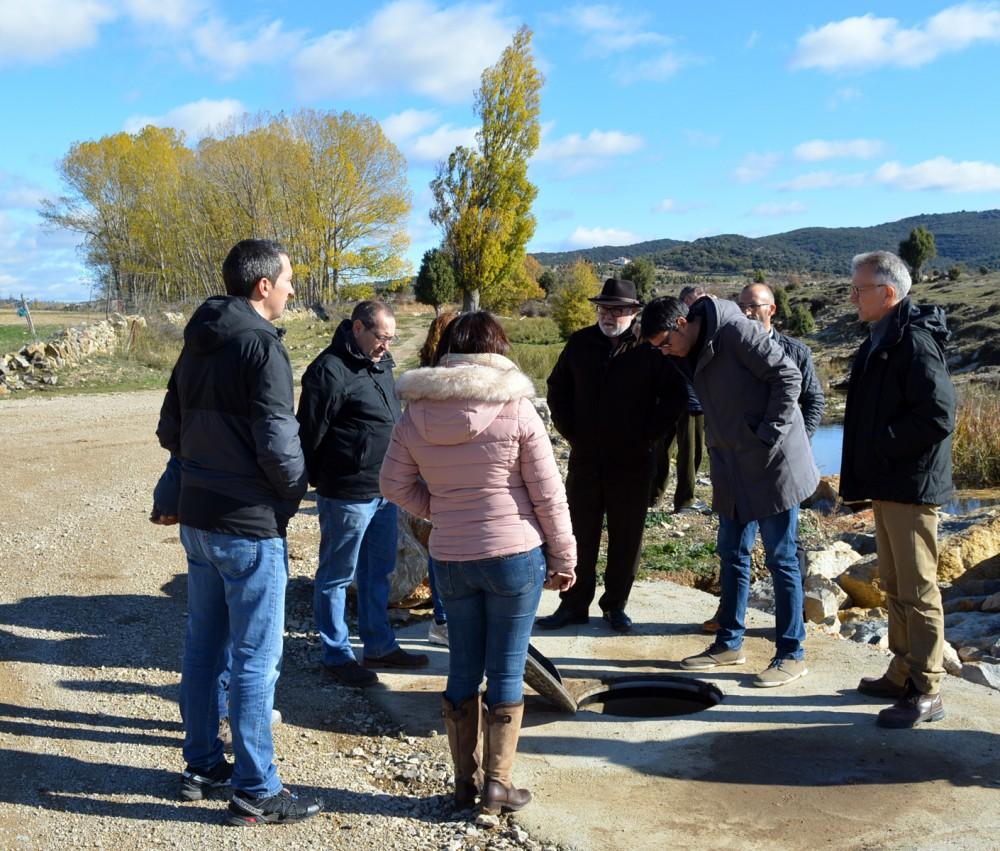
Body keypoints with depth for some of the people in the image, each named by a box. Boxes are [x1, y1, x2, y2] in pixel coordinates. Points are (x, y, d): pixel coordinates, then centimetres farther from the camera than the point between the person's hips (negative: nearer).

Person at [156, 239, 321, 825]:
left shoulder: (197, 344, 10)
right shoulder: (261, 344, -16)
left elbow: (170, 430, 16)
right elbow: (278, 442, -21)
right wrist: (295, 489, -3)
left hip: (197, 518, 9)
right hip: (251, 526, -8)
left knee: (205, 645, 17)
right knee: (257, 658, 0)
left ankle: (202, 765, 30)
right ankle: (256, 792, 9)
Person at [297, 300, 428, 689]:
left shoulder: (380, 364, 12)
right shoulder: (330, 370, -17)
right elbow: (311, 432, -16)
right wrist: (322, 480, -8)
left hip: (384, 491, 9)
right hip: (347, 494, -9)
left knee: (378, 573, 18)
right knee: (336, 576, 6)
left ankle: (380, 646, 31)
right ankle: (337, 656, 17)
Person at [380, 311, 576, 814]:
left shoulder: (416, 414, -2)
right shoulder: (516, 410, -11)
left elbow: (395, 484, 3)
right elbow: (548, 493, -7)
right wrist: (563, 557, 2)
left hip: (450, 560, 3)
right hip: (515, 556, -3)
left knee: (463, 669, 15)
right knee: (507, 671, 8)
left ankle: (465, 781, 26)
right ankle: (497, 785, 16)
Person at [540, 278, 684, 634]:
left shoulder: (649, 348, -5)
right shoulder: (581, 343, 5)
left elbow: (673, 396, -1)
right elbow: (557, 388, 16)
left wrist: (648, 434, -5)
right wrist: (569, 430, 8)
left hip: (633, 461, -2)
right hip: (585, 457, 3)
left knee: (626, 537, 7)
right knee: (580, 533, 8)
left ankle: (615, 605, 20)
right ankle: (573, 604, 18)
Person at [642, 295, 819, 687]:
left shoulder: (736, 332, -16)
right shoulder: (693, 356, 10)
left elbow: (787, 376, -17)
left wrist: (767, 433, -18)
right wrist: (718, 455, 11)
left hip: (773, 464, -9)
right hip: (735, 471, 9)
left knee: (781, 558, 0)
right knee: (732, 555, 14)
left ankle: (791, 655, 10)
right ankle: (729, 643, 27)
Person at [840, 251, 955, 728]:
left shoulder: (914, 340, -17)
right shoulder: (882, 339, 13)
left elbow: (938, 417, -24)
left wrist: (882, 448, -17)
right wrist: (870, 464, 10)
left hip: (910, 487, -10)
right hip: (887, 483, 10)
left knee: (918, 590, -2)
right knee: (895, 587, 18)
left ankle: (926, 693, 8)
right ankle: (903, 675, 30)